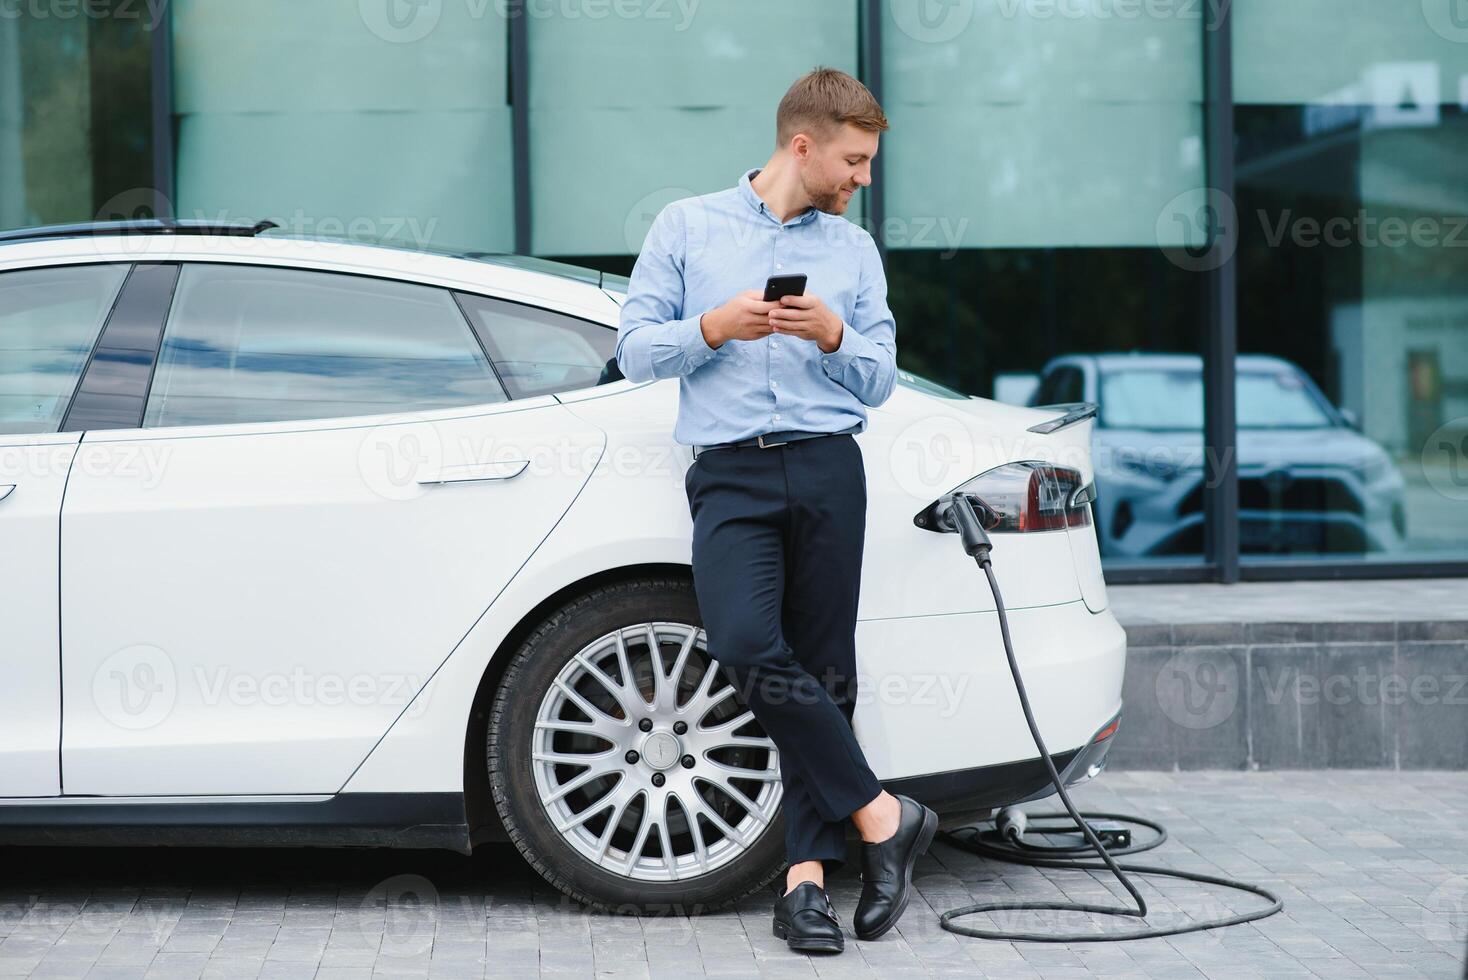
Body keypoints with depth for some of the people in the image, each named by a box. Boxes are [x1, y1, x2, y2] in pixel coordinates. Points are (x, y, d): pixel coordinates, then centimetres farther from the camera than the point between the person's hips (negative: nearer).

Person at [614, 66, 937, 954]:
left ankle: (807, 873, 1)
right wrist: (713, 328, -9)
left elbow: (880, 382, 14)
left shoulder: (855, 249, 17)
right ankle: (881, 815, -11)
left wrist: (834, 336, -6)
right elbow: (636, 350, 8)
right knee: (746, 643, -23)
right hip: (729, 473, -2)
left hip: (827, 467, 2)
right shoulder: (688, 226, 12)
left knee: (823, 668, -3)